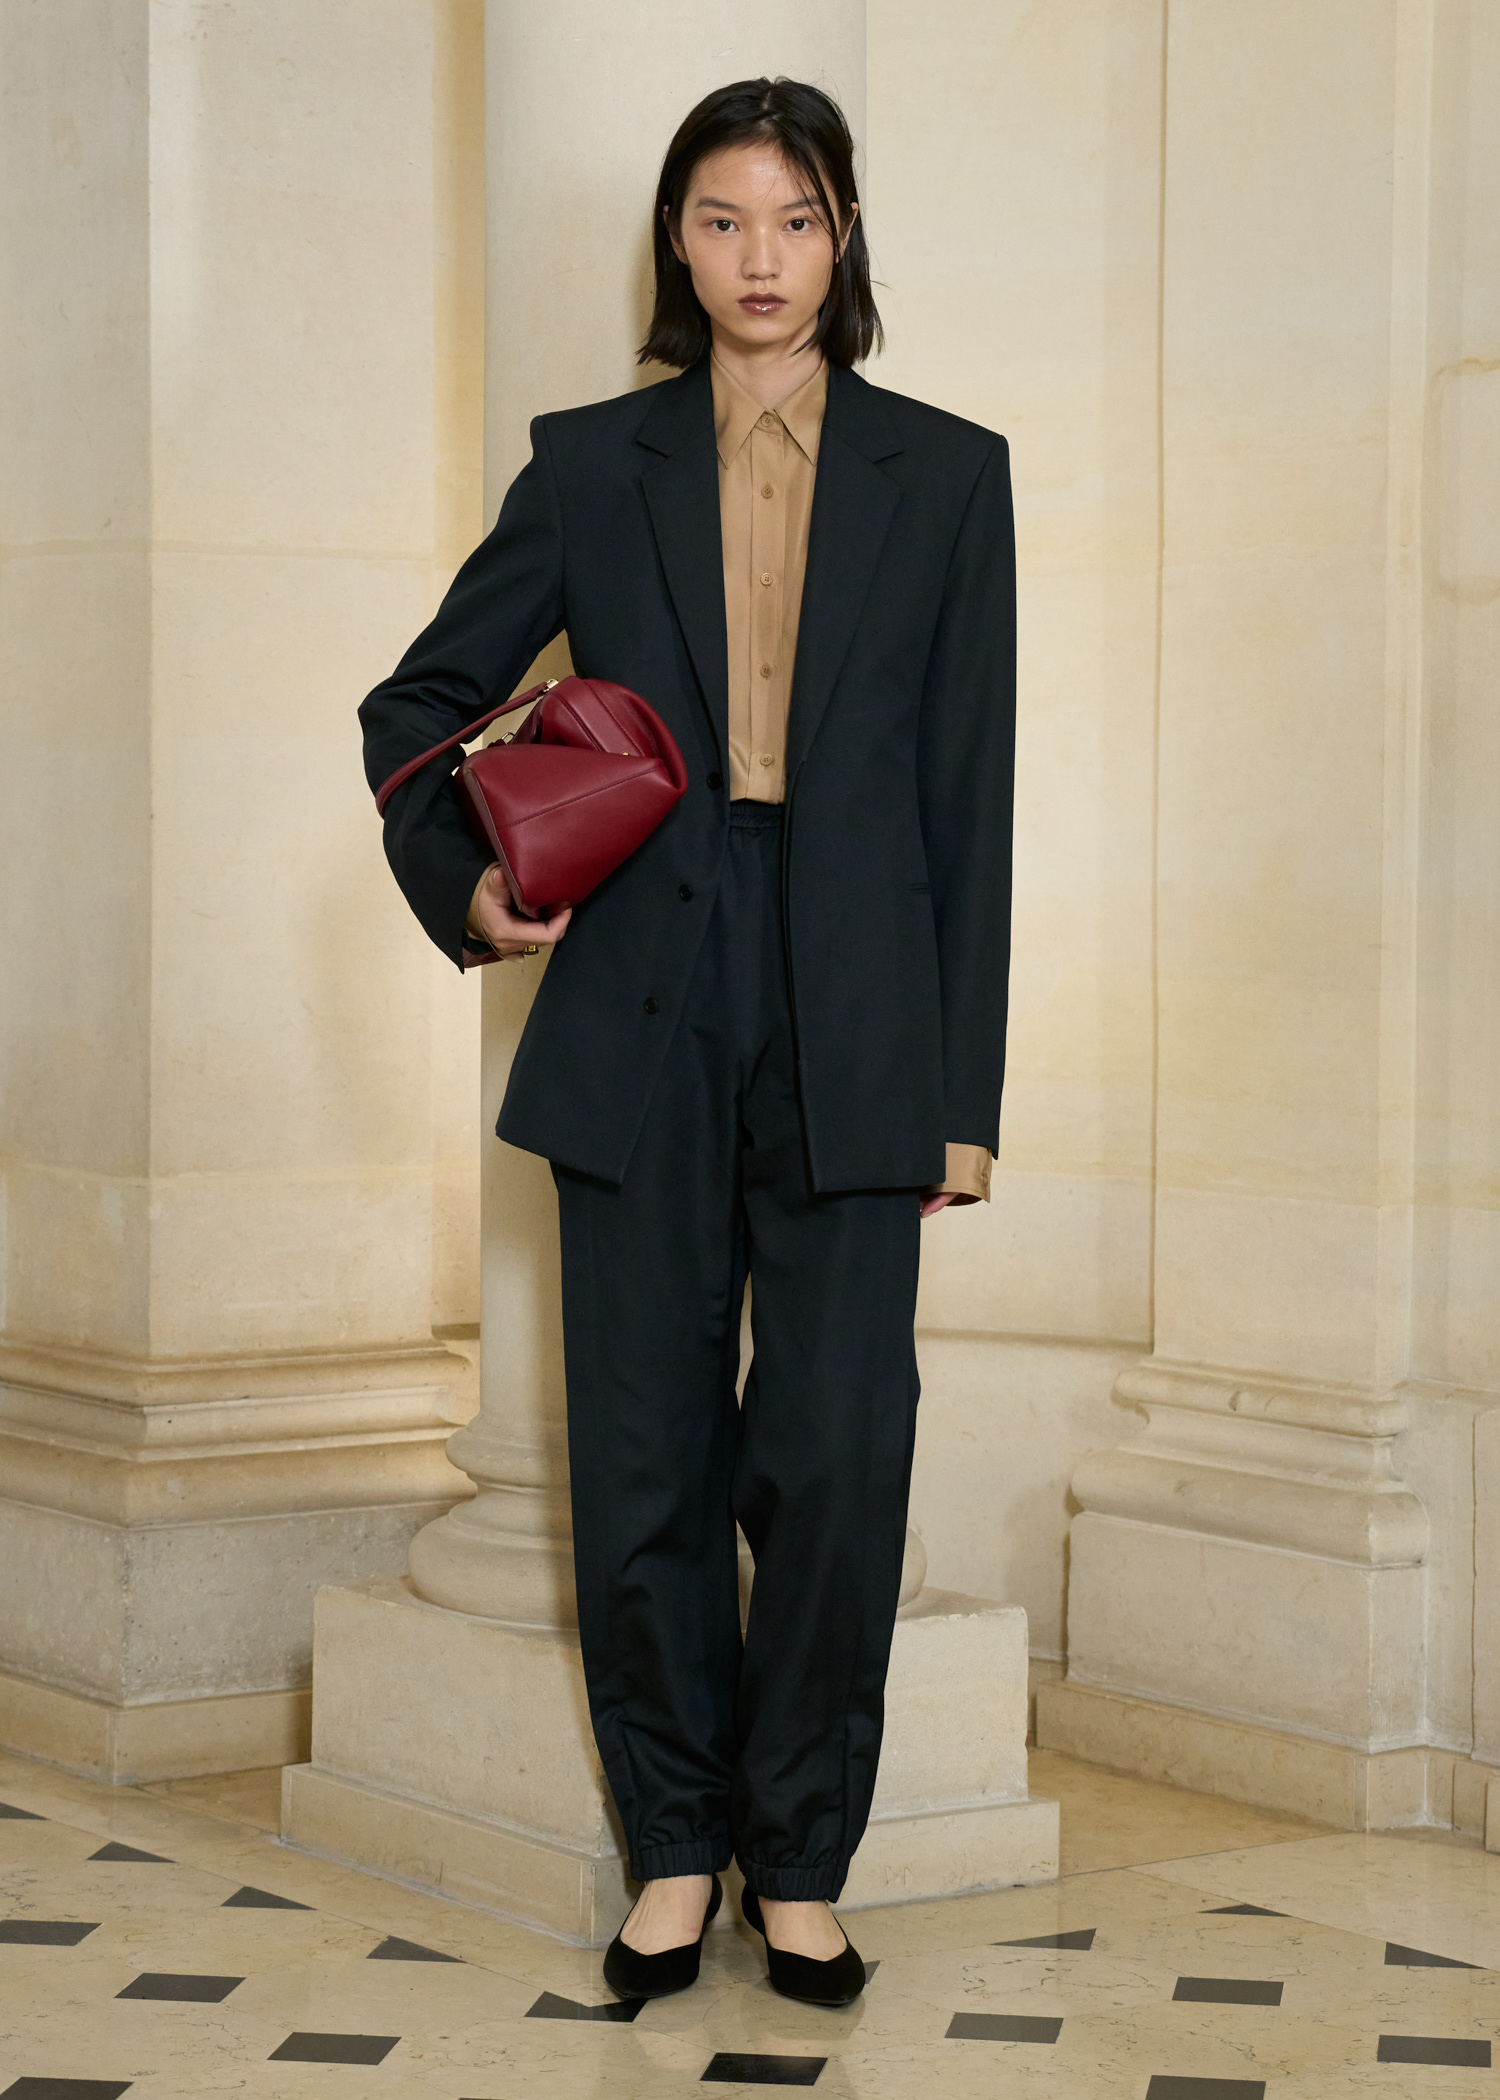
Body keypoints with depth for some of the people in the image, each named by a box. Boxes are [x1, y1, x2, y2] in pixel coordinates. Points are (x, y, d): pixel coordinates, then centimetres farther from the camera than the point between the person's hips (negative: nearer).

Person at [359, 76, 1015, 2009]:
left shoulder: (944, 476, 5)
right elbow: (420, 705, 16)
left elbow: (969, 800, 4)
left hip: (850, 1033, -1)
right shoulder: (591, 467, 6)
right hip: (642, 1024, 1)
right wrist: (461, 881, -3)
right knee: (644, 1463, 5)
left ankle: (799, 1864, 15)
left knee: (837, 1459, -1)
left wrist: (964, 1094, 1)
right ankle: (676, 1846, 21)